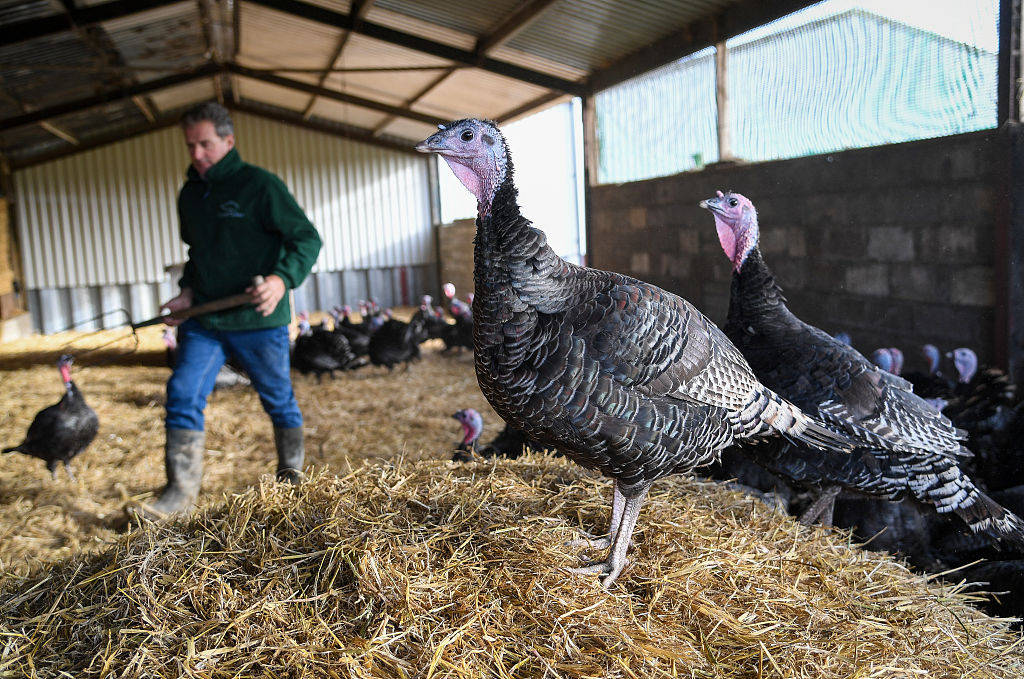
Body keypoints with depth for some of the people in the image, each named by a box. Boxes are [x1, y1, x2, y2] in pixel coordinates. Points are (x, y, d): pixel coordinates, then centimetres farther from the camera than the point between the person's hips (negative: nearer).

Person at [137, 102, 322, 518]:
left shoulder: (259, 185, -9)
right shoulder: (189, 194, 12)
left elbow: (307, 239, -11)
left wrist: (282, 278, -28)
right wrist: (188, 290, 8)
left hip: (259, 320, -5)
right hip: (204, 319, 5)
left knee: (279, 401, 10)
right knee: (182, 395, -6)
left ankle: (291, 477, 30)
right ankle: (181, 489, 3)